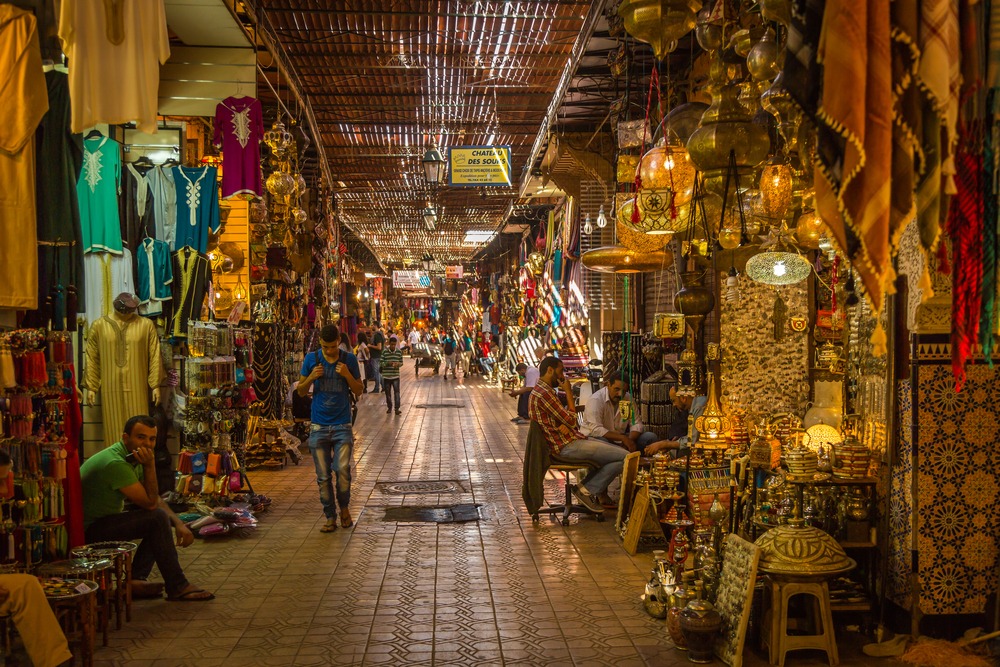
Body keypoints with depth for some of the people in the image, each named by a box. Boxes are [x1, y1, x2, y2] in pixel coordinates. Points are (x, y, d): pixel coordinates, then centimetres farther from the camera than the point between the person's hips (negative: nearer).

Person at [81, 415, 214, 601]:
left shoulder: (133, 458, 5)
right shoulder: (115, 463, -26)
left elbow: (155, 498, 8)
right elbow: (150, 503, -23)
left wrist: (178, 523, -5)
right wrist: (149, 466, -24)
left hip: (103, 520, 10)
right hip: (88, 531, -10)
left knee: (163, 517, 9)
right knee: (157, 518, -22)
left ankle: (135, 580, 2)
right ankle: (177, 588, -14)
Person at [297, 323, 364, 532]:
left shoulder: (349, 359, 1)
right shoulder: (311, 359, 2)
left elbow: (359, 391, 6)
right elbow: (300, 391, 8)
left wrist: (347, 375, -12)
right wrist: (311, 377, -11)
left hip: (342, 425, -1)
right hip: (318, 426, 1)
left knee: (342, 470, -12)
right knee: (323, 476, 3)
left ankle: (344, 508, 13)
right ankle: (330, 517, 14)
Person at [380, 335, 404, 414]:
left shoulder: (399, 352, 1)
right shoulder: (385, 352, -6)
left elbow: (401, 362, 8)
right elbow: (381, 363, -6)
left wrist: (398, 364, -14)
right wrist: (388, 363, -23)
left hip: (396, 375, 0)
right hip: (386, 376, 0)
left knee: (397, 392, -7)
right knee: (388, 393, 9)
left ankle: (397, 408, -4)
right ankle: (389, 407, 24)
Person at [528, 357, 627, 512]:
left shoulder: (540, 391, 16)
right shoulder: (544, 393, -18)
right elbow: (571, 420, -17)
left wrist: (563, 425, -8)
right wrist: (569, 393, -8)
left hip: (573, 439, 11)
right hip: (567, 446, -11)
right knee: (625, 458, -13)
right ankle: (587, 490, -3)